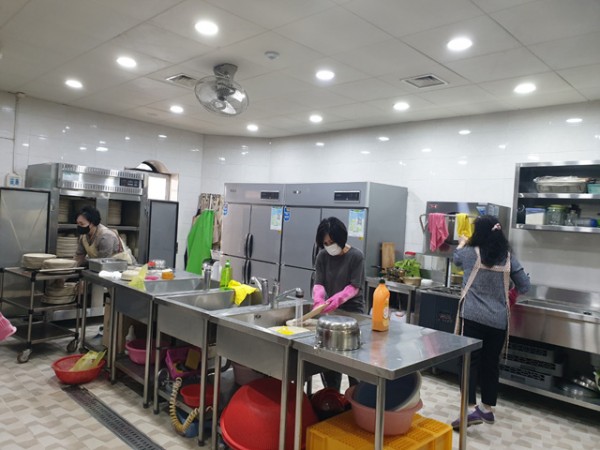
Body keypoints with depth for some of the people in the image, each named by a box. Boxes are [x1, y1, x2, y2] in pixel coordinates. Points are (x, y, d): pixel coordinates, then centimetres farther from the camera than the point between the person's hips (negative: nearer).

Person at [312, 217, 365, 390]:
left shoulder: (356, 256, -12)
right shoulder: (323, 256, 0)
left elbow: (354, 287, -16)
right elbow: (319, 283, -7)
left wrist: (338, 298, -34)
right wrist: (318, 300, -28)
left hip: (352, 312, -4)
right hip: (330, 311, 4)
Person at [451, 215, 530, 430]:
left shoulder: (470, 253, -2)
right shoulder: (508, 257, 4)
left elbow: (456, 257, 21)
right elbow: (524, 286, 7)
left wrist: (461, 243, 42)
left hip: (473, 317, -3)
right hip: (498, 320, 4)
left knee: (470, 362, -1)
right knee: (491, 363, 13)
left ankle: (472, 410, -9)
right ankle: (487, 408, 26)